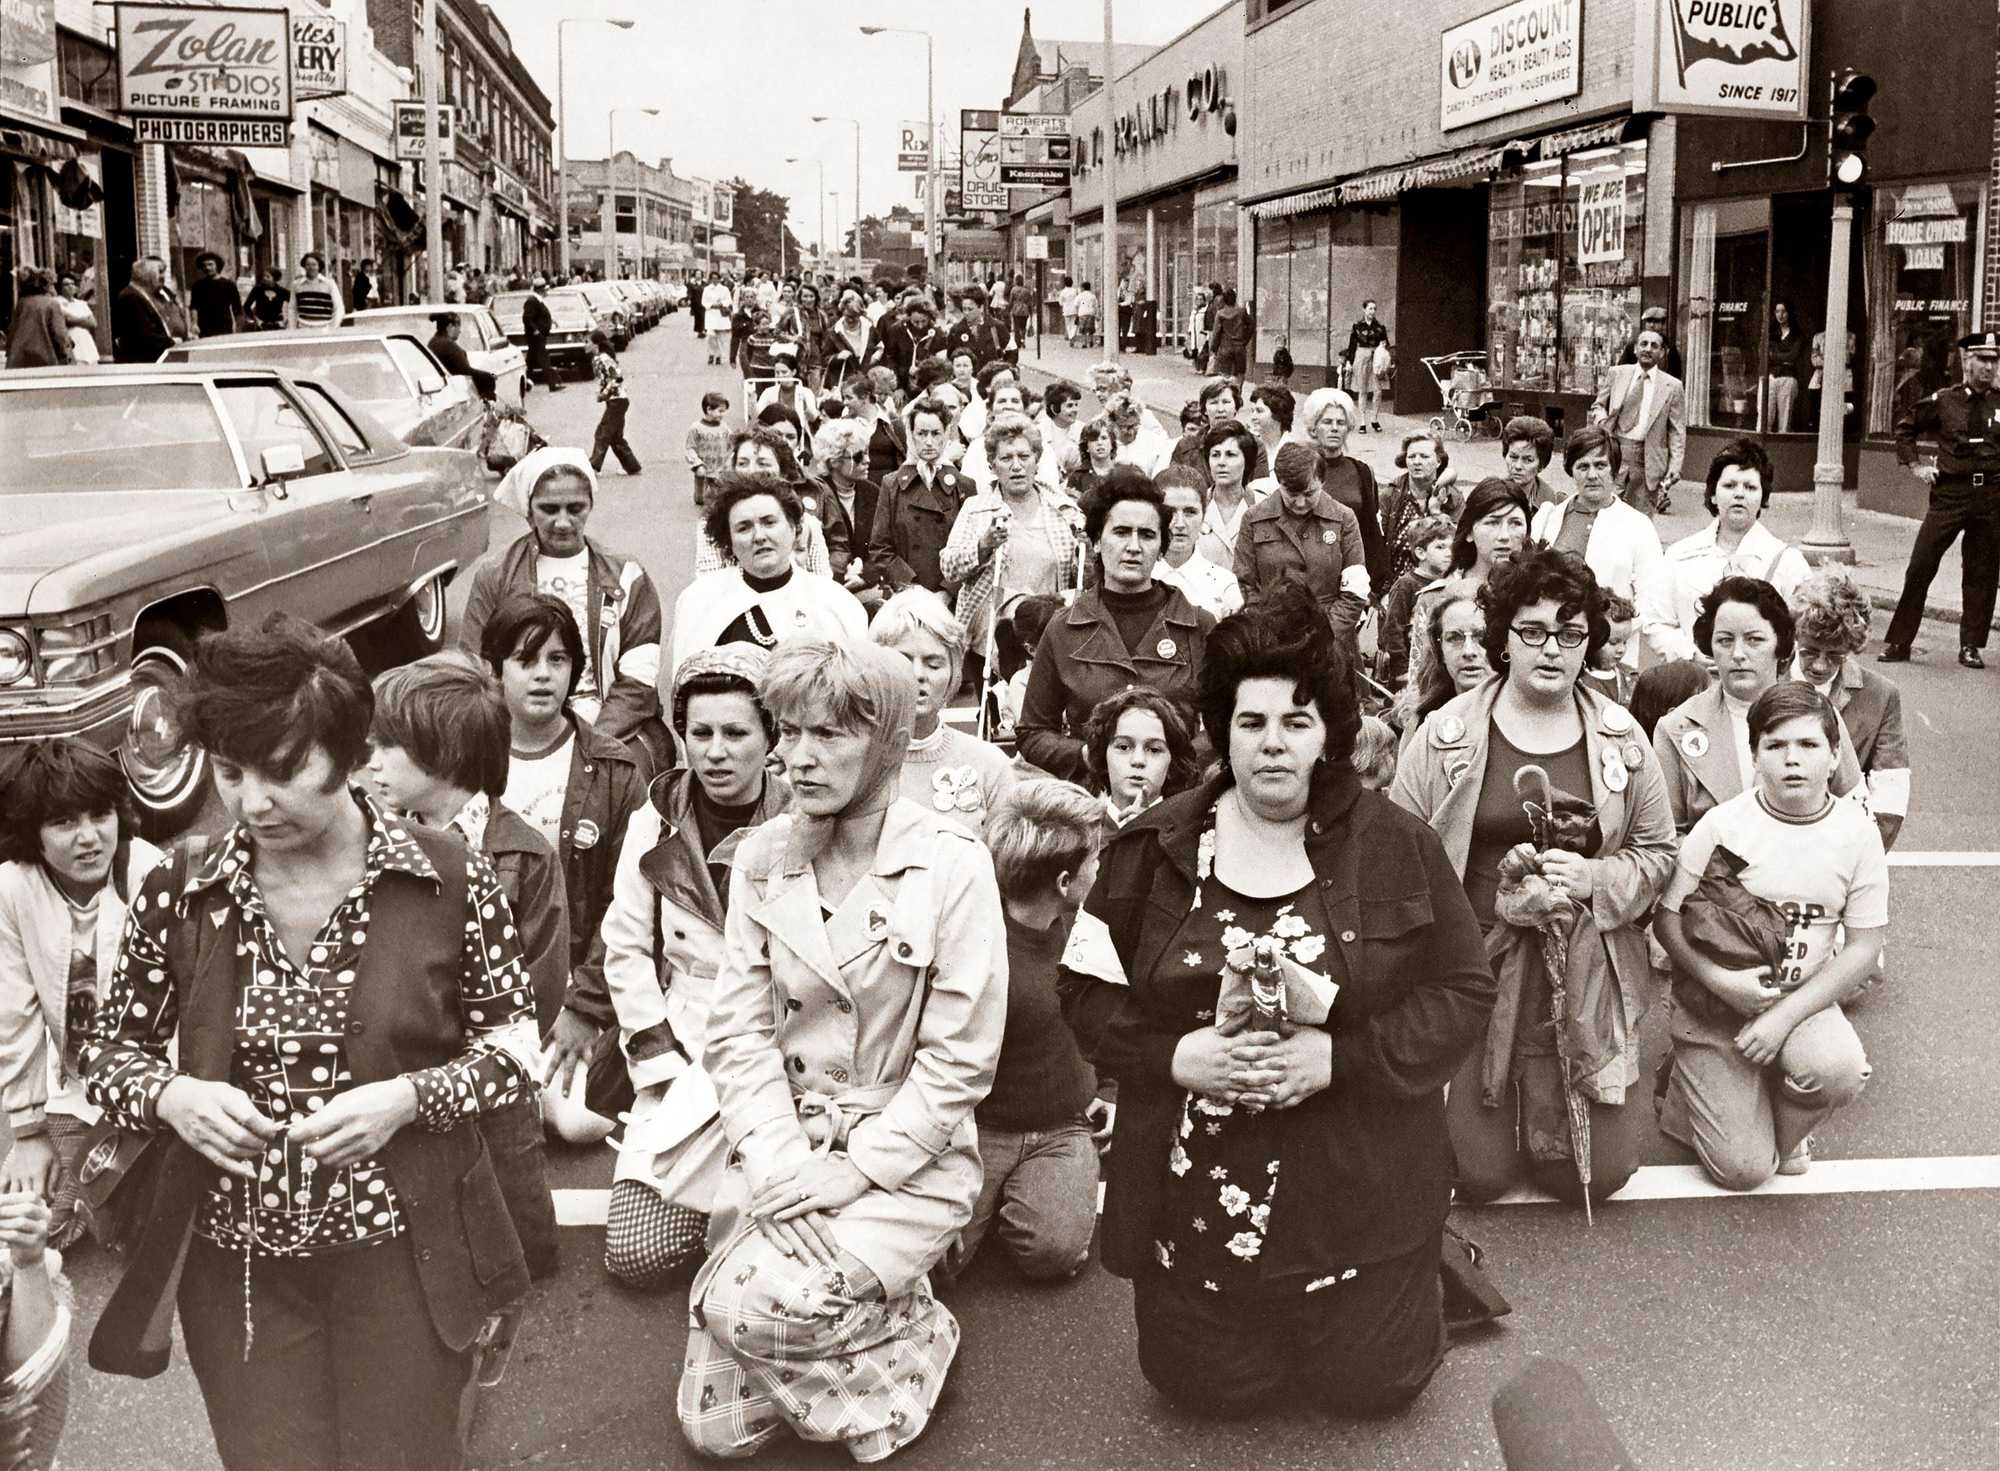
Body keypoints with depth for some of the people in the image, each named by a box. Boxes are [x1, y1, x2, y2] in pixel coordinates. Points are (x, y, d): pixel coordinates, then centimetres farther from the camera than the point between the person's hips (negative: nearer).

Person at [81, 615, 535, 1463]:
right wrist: (171, 1096, -14)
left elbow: (516, 1041, -1)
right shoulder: (177, 898, -4)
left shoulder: (450, 881, -9)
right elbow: (109, 1049, 8)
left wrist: (408, 1097, -18)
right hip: (239, 1266, 2)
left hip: (403, 1257, -1)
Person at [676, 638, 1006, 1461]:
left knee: (757, 1305, -27)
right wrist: (779, 1162, -16)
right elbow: (737, 1031, -2)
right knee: (716, 1427, -4)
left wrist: (855, 1171, -18)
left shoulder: (952, 865, -12)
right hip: (781, 1150, 4)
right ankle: (868, 1324, 24)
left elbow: (961, 1059, -13)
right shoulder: (761, 857, 1)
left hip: (906, 1160, -4)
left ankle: (909, 1334, 4)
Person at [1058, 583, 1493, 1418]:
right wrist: (1178, 1057, -20)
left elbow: (1463, 992, -6)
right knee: (1211, 1393, 8)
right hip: (1196, 1190, 1)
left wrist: (1336, 1059, -20)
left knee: (1372, 1387, 10)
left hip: (1361, 1189, 0)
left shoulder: (1397, 845, -6)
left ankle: (1406, 1283, 42)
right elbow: (1088, 995, -1)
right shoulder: (1152, 849, -4)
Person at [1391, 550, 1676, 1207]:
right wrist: (1502, 896, -16)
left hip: (1586, 975, 2)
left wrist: (1593, 877, -12)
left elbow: (1656, 851, 9)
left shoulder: (1622, 738, 3)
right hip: (1474, 967, -2)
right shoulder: (1445, 733, -4)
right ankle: (1493, 1118, 34)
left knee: (1600, 1173, 1)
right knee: (1478, 1175, -1)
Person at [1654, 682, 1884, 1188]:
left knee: (1838, 1071, -32)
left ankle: (1788, 1129, 3)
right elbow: (1668, 919, -8)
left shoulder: (1857, 832, -7)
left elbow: (1862, 948, -6)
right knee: (1744, 1169, -9)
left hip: (1801, 999, 2)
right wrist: (1722, 982, -24)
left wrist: (1785, 1016, -16)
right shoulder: (1723, 825, -13)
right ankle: (1690, 1081, 22)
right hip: (1714, 1003, -2)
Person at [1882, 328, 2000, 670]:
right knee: (1920, 567, -4)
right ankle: (1898, 643, 4)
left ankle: (1971, 646, 16)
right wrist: (1914, 465, 6)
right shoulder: (1943, 401, 1)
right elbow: (1905, 428, 15)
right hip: (1949, 493, -1)